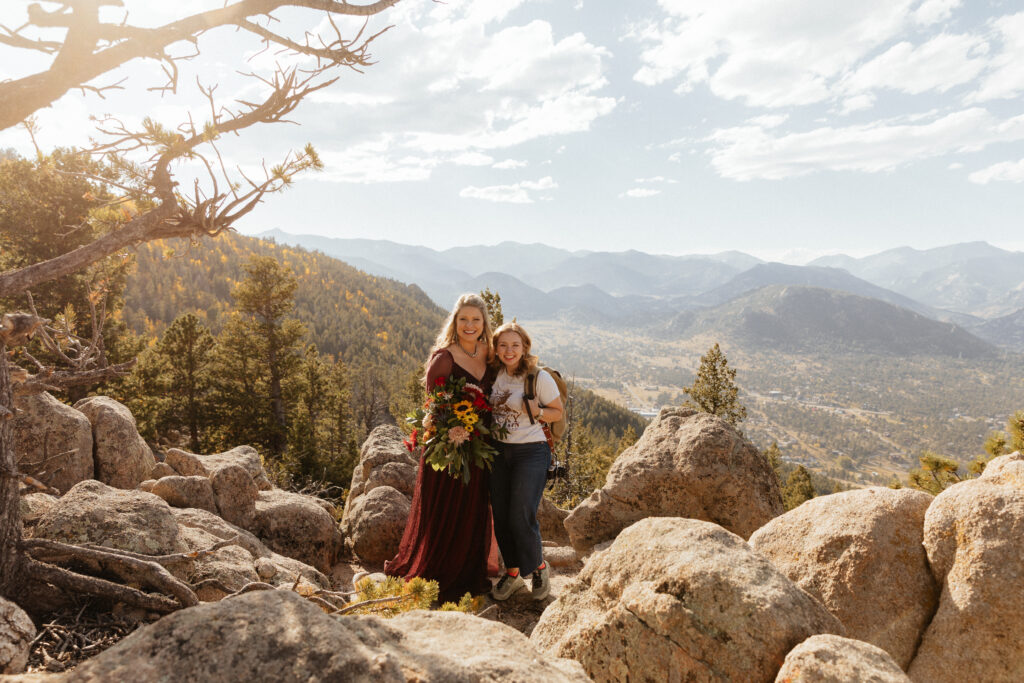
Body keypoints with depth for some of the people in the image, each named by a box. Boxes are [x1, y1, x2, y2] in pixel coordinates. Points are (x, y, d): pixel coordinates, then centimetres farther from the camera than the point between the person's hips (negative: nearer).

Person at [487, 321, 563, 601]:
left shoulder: (540, 378, -9)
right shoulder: (495, 376, 5)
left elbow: (558, 412, 0)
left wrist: (537, 411, -20)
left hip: (531, 452, -5)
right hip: (498, 451, 5)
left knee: (521, 516, -6)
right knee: (500, 515, 6)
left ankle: (538, 568, 20)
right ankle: (512, 572, 24)